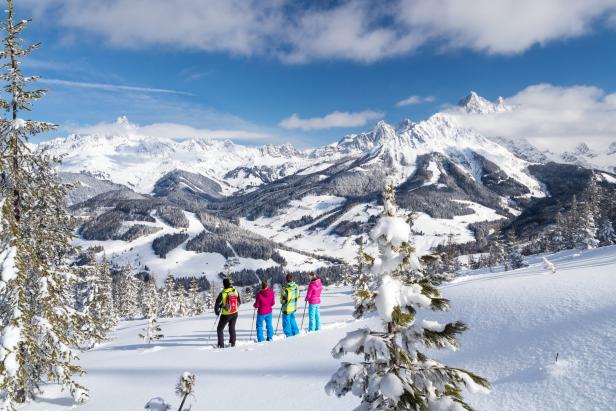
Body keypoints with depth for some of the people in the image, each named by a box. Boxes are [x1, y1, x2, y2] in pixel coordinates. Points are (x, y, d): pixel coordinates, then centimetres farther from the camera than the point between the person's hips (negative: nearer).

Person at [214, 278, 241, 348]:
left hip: (226, 315, -4)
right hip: (235, 314, 4)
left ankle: (221, 345, 9)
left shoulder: (222, 293, -18)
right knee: (232, 328, 22)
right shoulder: (236, 291, -7)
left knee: (220, 329, 13)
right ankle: (233, 343, 25)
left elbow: (217, 304, -11)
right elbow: (239, 302, 3)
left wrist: (217, 312, 7)